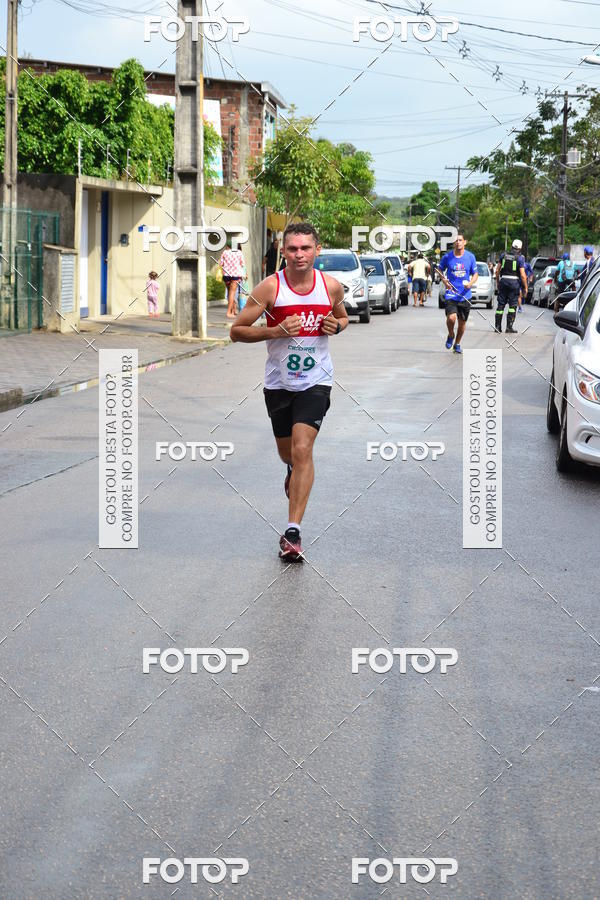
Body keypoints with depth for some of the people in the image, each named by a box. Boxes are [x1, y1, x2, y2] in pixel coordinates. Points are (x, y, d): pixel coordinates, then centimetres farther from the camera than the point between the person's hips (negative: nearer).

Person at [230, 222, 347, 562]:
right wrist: (275, 331, -23)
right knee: (288, 453, 18)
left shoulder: (332, 286, -4)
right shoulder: (271, 287, -11)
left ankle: (293, 531, -16)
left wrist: (336, 325, -7)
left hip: (315, 381, -1)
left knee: (302, 449, -17)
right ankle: (294, 471, 58)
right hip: (279, 382, 1)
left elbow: (342, 317, 17)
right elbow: (237, 330, -8)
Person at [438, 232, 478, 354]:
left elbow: (475, 274, 8)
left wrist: (471, 283, -13)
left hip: (465, 295, 2)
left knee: (462, 322, 8)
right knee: (451, 318, -21)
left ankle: (457, 344, 31)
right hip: (451, 293, -2)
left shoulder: (470, 257, 0)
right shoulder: (447, 257, -2)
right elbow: (441, 271, 13)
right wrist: (444, 281, -6)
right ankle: (450, 335, 11)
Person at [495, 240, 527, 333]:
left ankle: (497, 326, 11)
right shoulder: (520, 258, -6)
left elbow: (497, 270, 7)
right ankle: (509, 327, 0)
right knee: (512, 305, 3)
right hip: (514, 282, -3)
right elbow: (522, 275, -10)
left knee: (501, 304, 10)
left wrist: (497, 282, 20)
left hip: (503, 280, 3)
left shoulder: (503, 255, 5)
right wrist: (525, 287, -2)